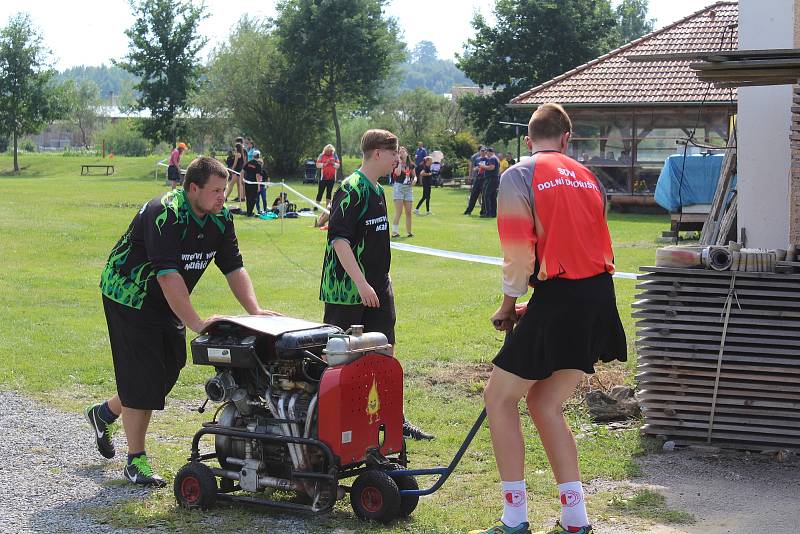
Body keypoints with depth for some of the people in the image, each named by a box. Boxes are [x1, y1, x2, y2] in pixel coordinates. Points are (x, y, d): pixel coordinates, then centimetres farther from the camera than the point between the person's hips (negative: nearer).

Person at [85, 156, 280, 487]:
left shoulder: (220, 218, -5)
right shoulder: (165, 215, -29)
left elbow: (234, 269, -4)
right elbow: (168, 276, -35)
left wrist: (255, 310, -17)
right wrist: (197, 323, -38)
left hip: (168, 304, 8)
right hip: (129, 296, -8)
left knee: (168, 369, 10)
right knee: (141, 376, -7)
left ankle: (104, 414, 34)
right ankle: (136, 460, 3)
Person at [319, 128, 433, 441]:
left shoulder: (377, 191, 12)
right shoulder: (351, 190, -16)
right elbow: (339, 239, -22)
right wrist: (361, 283, -26)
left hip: (376, 288, 9)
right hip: (346, 290, -9)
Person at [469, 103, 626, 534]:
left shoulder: (519, 176, -4)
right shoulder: (586, 177, 15)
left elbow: (519, 254, -11)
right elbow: (586, 242, 15)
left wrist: (508, 305, 7)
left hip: (559, 298, -7)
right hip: (599, 300, 7)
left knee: (500, 397, 6)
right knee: (545, 404, 17)